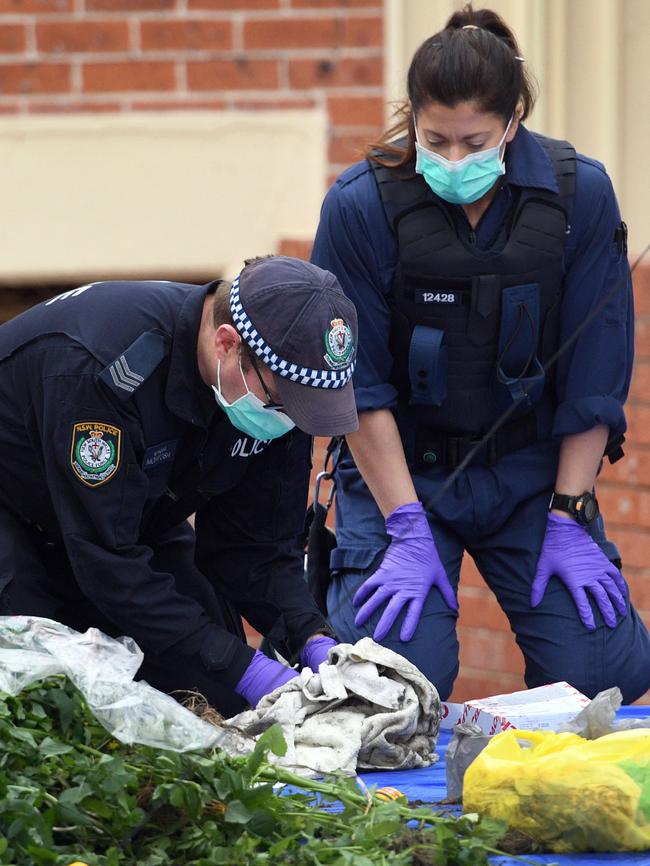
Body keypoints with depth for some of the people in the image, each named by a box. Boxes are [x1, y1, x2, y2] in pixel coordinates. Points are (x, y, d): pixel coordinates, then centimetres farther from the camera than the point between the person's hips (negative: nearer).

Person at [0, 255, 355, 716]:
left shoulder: (279, 386, -19)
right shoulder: (102, 366, -41)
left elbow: (256, 544, -10)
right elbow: (107, 560, -40)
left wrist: (314, 640, -28)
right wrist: (245, 669, -42)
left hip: (138, 518, 6)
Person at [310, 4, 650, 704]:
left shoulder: (581, 193, -9)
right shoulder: (360, 206, -14)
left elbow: (594, 376, -4)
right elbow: (357, 385, -10)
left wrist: (569, 519, -7)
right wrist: (407, 531, -15)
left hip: (531, 468, 2)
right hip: (401, 467, -1)